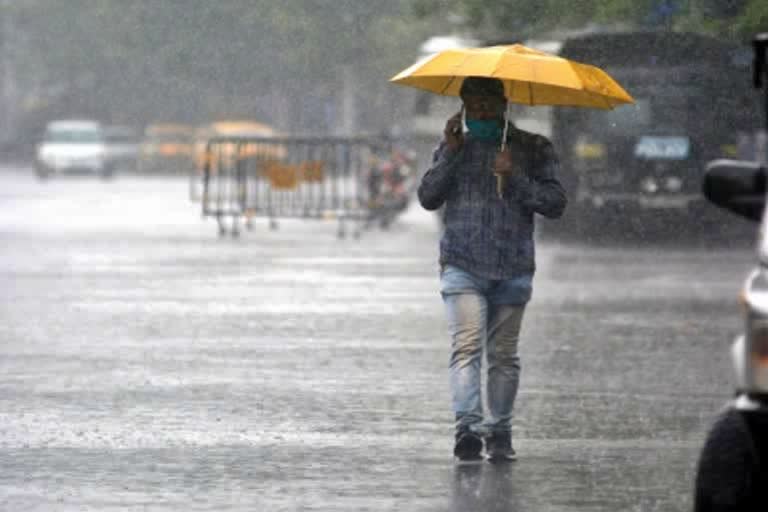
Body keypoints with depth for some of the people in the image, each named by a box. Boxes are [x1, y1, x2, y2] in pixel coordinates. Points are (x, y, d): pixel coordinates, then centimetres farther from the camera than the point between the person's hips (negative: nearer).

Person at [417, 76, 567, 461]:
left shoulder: (532, 149, 8)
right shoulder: (455, 148, 14)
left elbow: (555, 203, 0)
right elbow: (428, 198, 4)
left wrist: (515, 177, -12)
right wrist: (450, 153, -6)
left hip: (512, 269, 0)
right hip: (462, 266, 0)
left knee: (503, 354, 4)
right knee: (466, 345, -17)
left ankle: (499, 433, 13)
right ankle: (467, 426, -27)